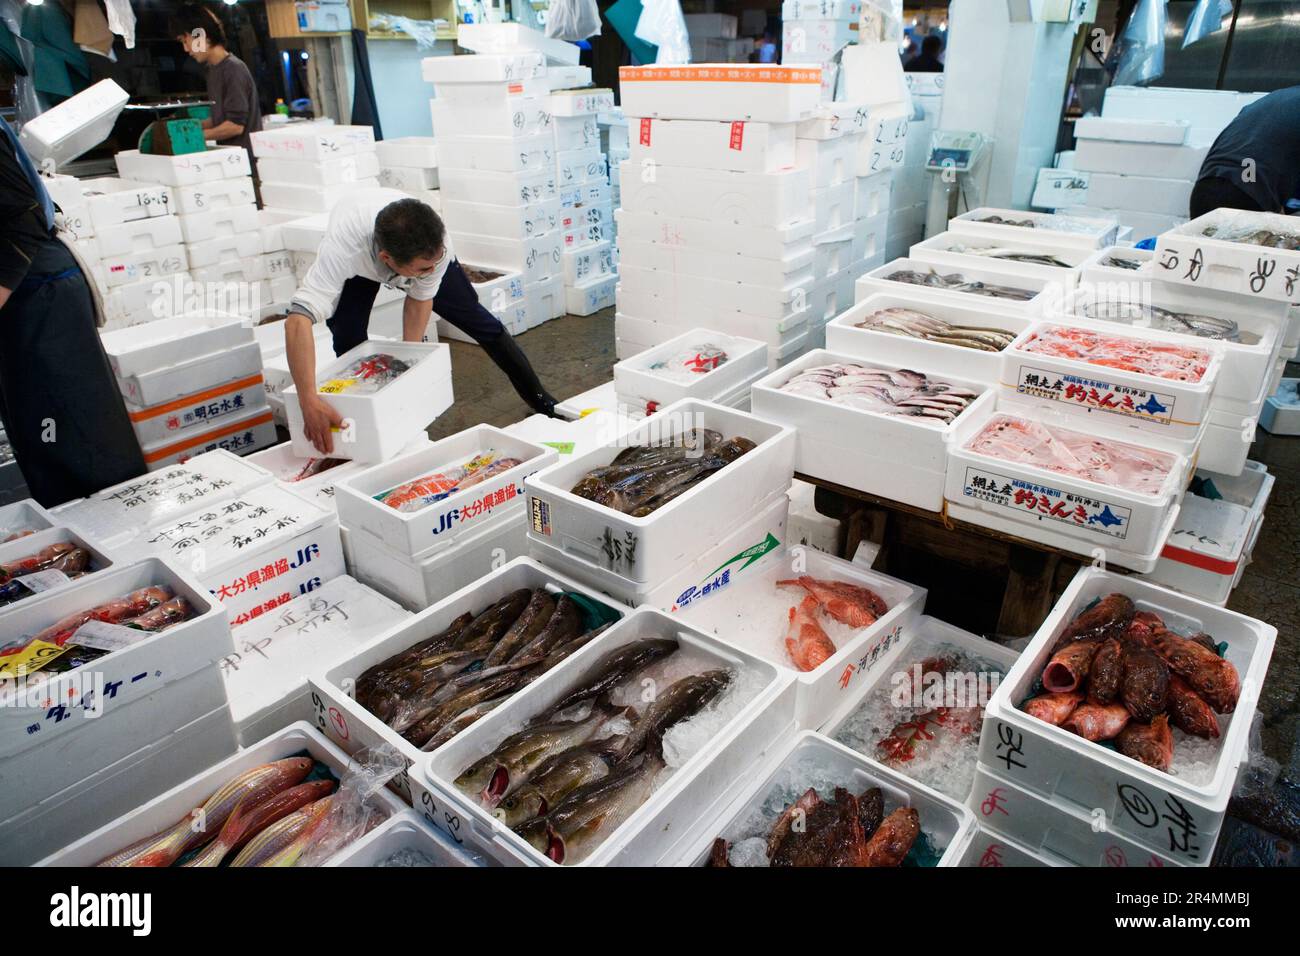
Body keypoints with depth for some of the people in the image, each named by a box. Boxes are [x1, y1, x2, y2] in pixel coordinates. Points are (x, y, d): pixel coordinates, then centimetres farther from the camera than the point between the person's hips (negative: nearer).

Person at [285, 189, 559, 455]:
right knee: (348, 341, -19)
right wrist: (309, 401, -65)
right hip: (357, 265, -1)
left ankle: (538, 397, 17)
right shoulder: (342, 248, -49)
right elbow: (298, 319, -56)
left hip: (417, 249, 1)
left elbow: (420, 298, -23)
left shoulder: (437, 244, -42)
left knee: (476, 318, -1)